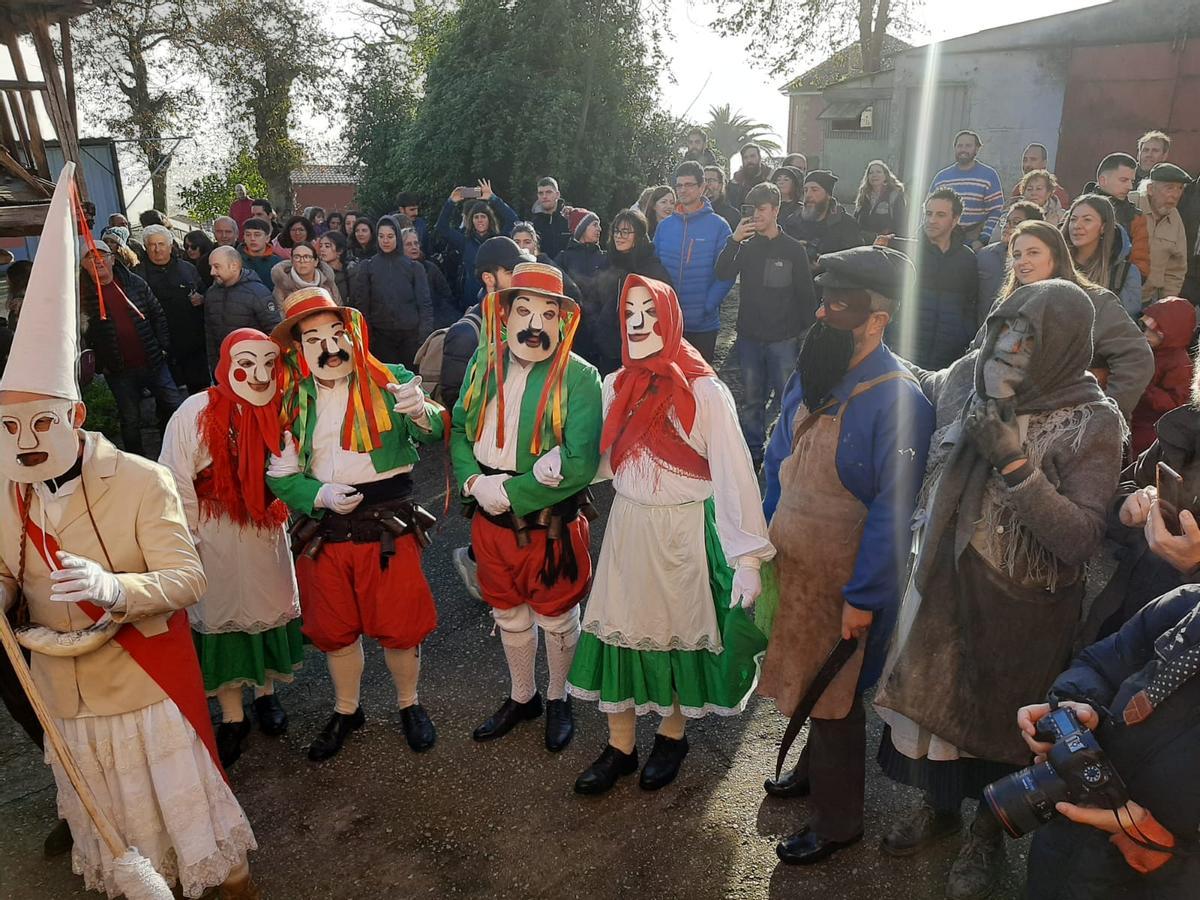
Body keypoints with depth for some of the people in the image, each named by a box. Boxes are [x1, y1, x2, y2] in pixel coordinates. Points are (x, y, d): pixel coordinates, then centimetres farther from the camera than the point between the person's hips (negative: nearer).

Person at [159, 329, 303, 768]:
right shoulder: (196, 413, -18)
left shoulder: (280, 411, -8)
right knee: (220, 618, 7)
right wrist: (186, 541, -11)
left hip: (266, 536, 3)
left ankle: (266, 694, 38)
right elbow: (176, 482, -13)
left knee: (270, 609, 15)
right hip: (215, 540, -3)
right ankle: (232, 716, 24)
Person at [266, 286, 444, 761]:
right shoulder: (291, 400, 3)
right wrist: (320, 496, -18)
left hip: (389, 527, -3)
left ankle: (409, 704, 34)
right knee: (333, 630, 17)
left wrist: (422, 413, -45)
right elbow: (280, 473, 1)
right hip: (322, 531, 3)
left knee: (399, 625, 8)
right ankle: (346, 710, 40)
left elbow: (431, 434, -21)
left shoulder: (391, 382, -6)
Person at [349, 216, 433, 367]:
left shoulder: (414, 267, 5)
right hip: (381, 336, 0)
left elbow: (425, 303, 1)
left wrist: (425, 336, -9)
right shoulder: (366, 268, 7)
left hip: (410, 334, 0)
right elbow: (360, 304, 3)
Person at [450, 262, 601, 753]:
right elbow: (460, 429, 5)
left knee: (556, 618, 17)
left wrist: (510, 492, -22)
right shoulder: (484, 363, 0)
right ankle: (521, 697, 45)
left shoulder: (579, 377, -16)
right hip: (490, 522, 5)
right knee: (509, 616, 22)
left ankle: (558, 698, 42)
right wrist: (474, 482, -14)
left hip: (552, 525, -4)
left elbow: (580, 465, -24)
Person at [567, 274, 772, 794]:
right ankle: (620, 746, 26)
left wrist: (748, 557, -21)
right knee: (619, 629, 8)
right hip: (627, 526, 4)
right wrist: (559, 463, -9)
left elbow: (734, 475, -17)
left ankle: (672, 734, 36)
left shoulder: (704, 392, -15)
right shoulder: (616, 386, 3)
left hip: (685, 531, -4)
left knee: (680, 630, 12)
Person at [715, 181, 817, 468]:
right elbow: (723, 274, -9)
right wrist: (734, 240, -18)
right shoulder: (746, 246, 6)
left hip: (783, 337, -2)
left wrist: (808, 333, -2)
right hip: (749, 336, 3)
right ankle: (753, 452, 22)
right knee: (751, 400, 11)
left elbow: (806, 294, 1)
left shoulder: (794, 249, 0)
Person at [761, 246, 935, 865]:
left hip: (843, 577, -6)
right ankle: (814, 767, 49)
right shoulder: (812, 373, 1)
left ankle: (836, 821, 33)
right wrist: (763, 538, 12)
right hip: (791, 561, 6)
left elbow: (892, 510, -22)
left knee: (833, 695, 10)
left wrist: (862, 596, -18)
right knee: (807, 677, 23)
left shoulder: (897, 400, -23)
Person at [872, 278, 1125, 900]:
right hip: (940, 582, 4)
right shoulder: (966, 376, -7)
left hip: (1016, 610, -4)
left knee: (995, 718, 18)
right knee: (930, 694, 21)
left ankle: (988, 831, 48)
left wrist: (1014, 463, -31)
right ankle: (939, 805, 51)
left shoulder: (1093, 423, -19)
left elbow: (1081, 539, -23)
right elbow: (926, 386, 17)